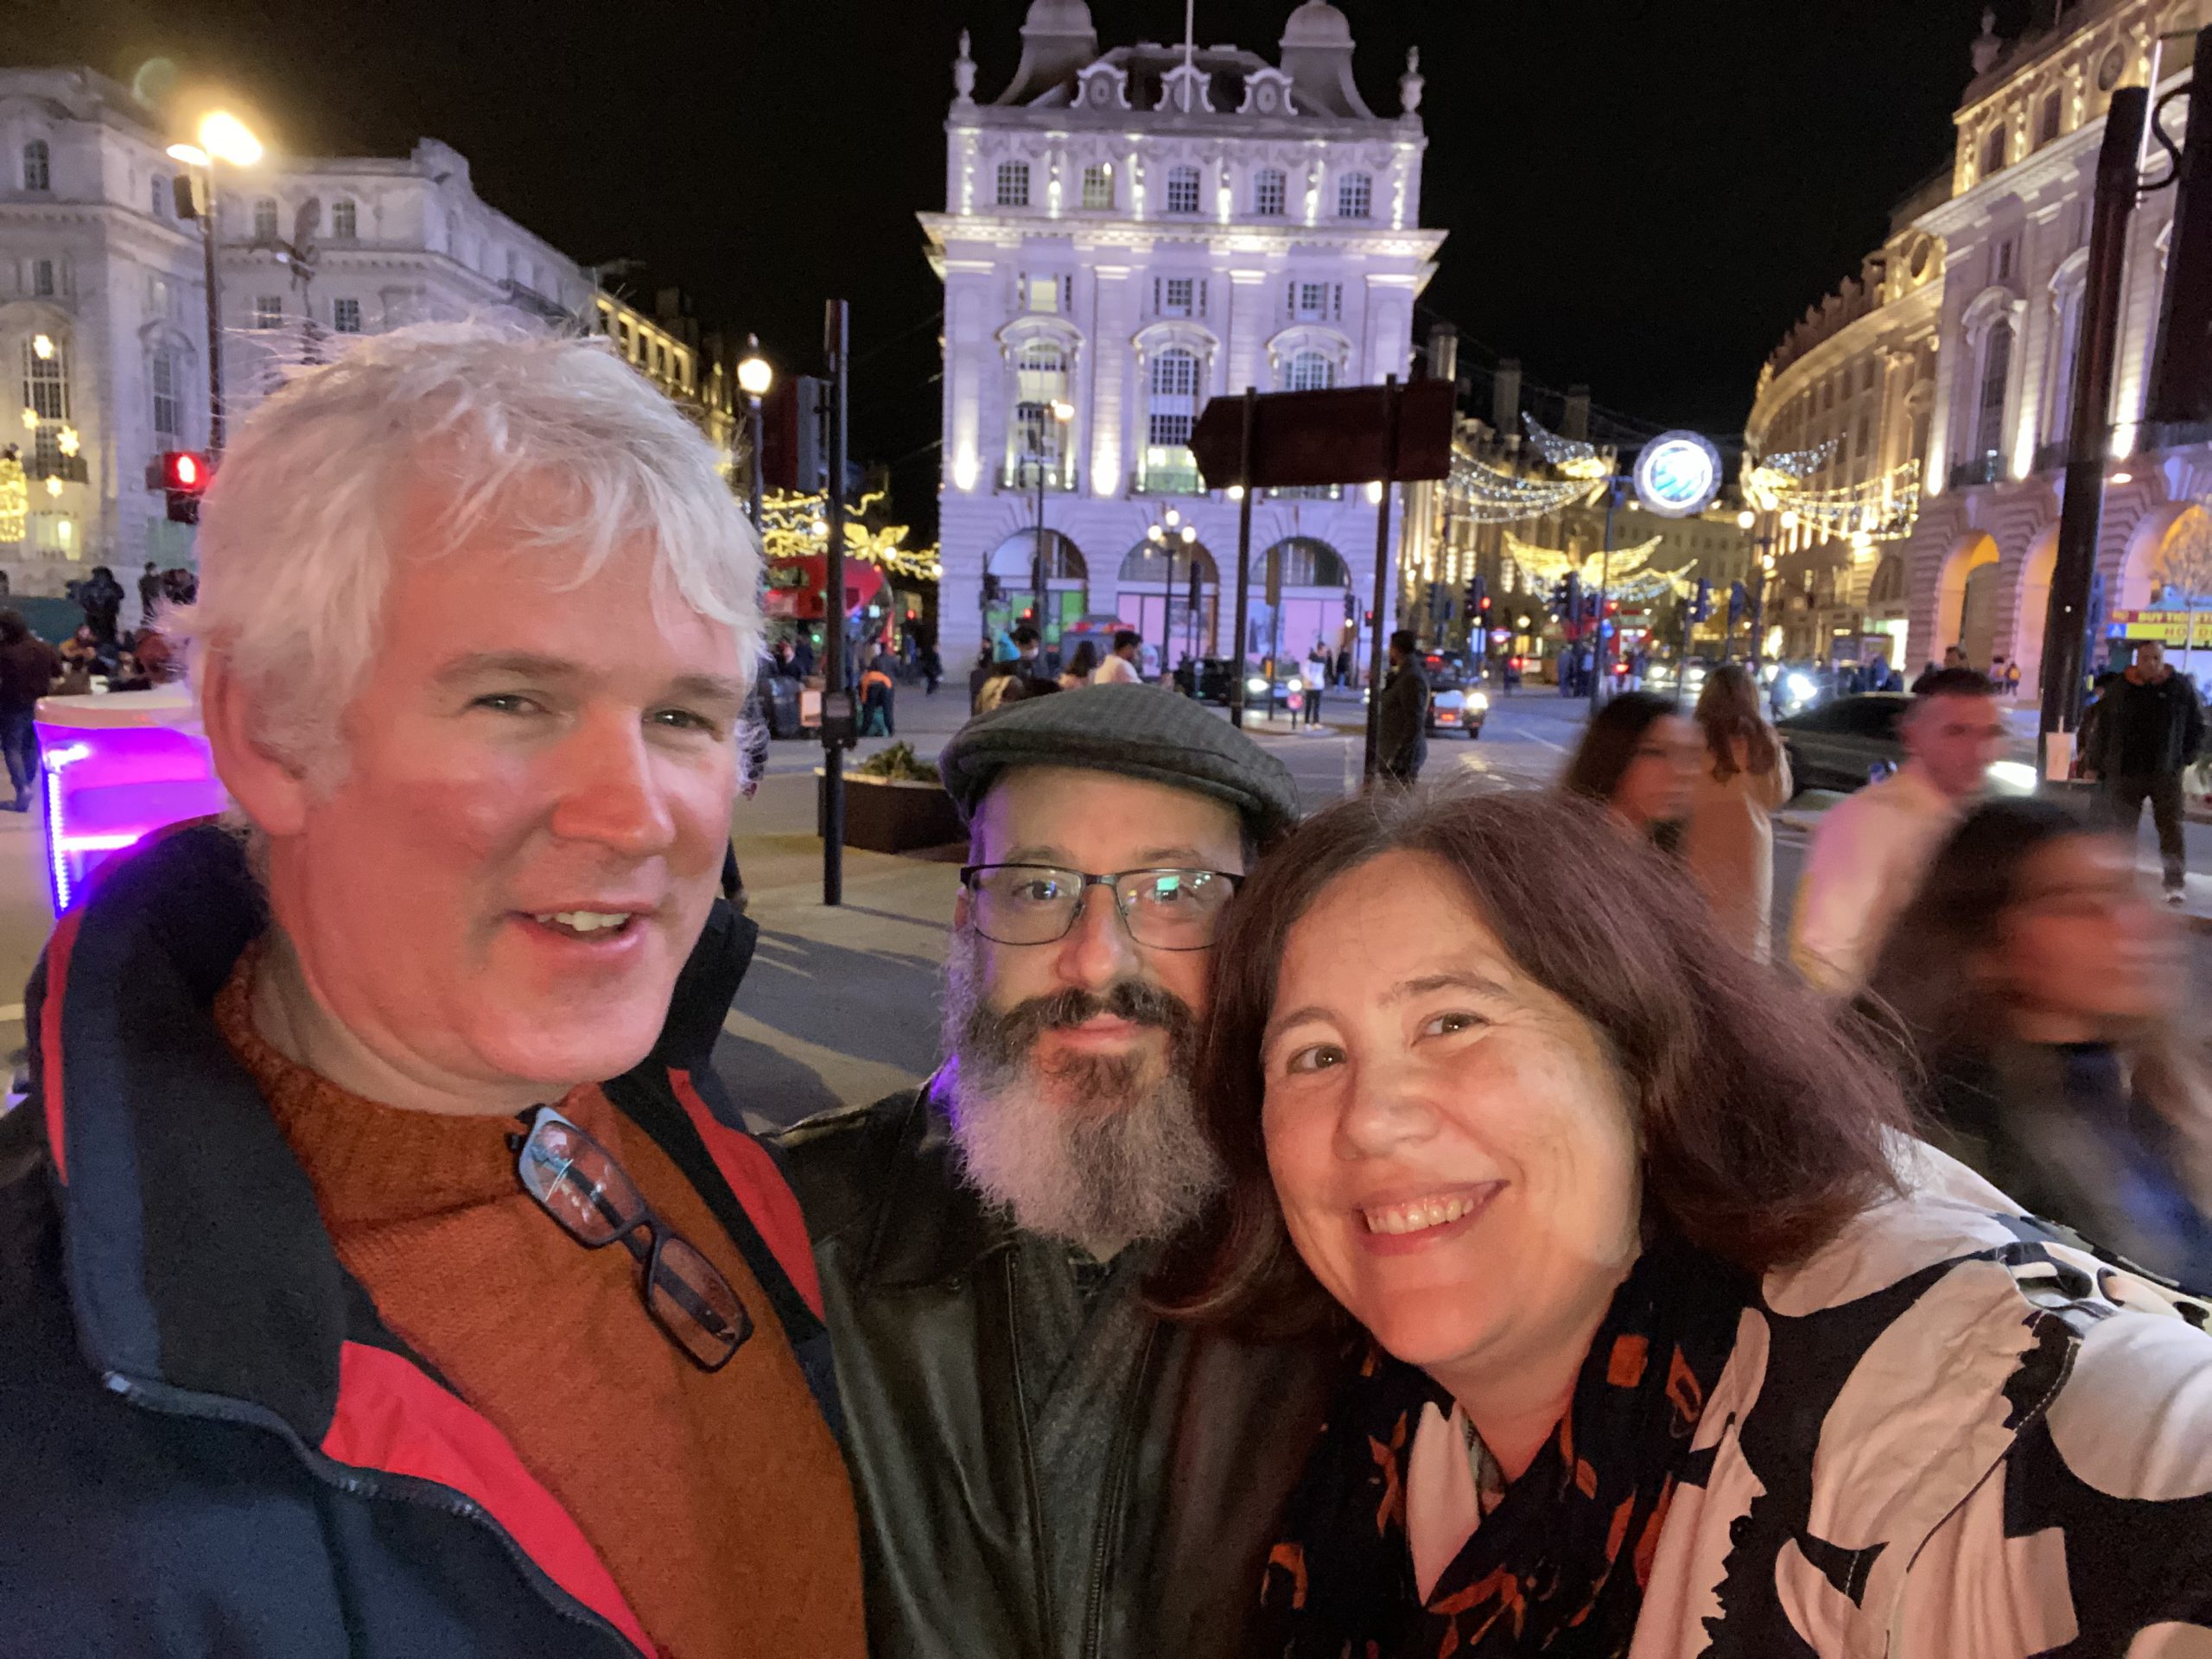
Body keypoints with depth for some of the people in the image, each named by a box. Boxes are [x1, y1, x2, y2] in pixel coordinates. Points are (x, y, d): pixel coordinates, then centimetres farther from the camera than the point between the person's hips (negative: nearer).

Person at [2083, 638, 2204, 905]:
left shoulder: (2181, 687, 0)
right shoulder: (2118, 690, 1)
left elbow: (2197, 727, 9)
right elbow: (2102, 730, 7)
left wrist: (2186, 759, 2)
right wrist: (2094, 764, 6)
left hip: (2166, 773, -1)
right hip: (2125, 773, 1)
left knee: (2171, 828, -9)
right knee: (2125, 829, 9)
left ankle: (2175, 884, -10)